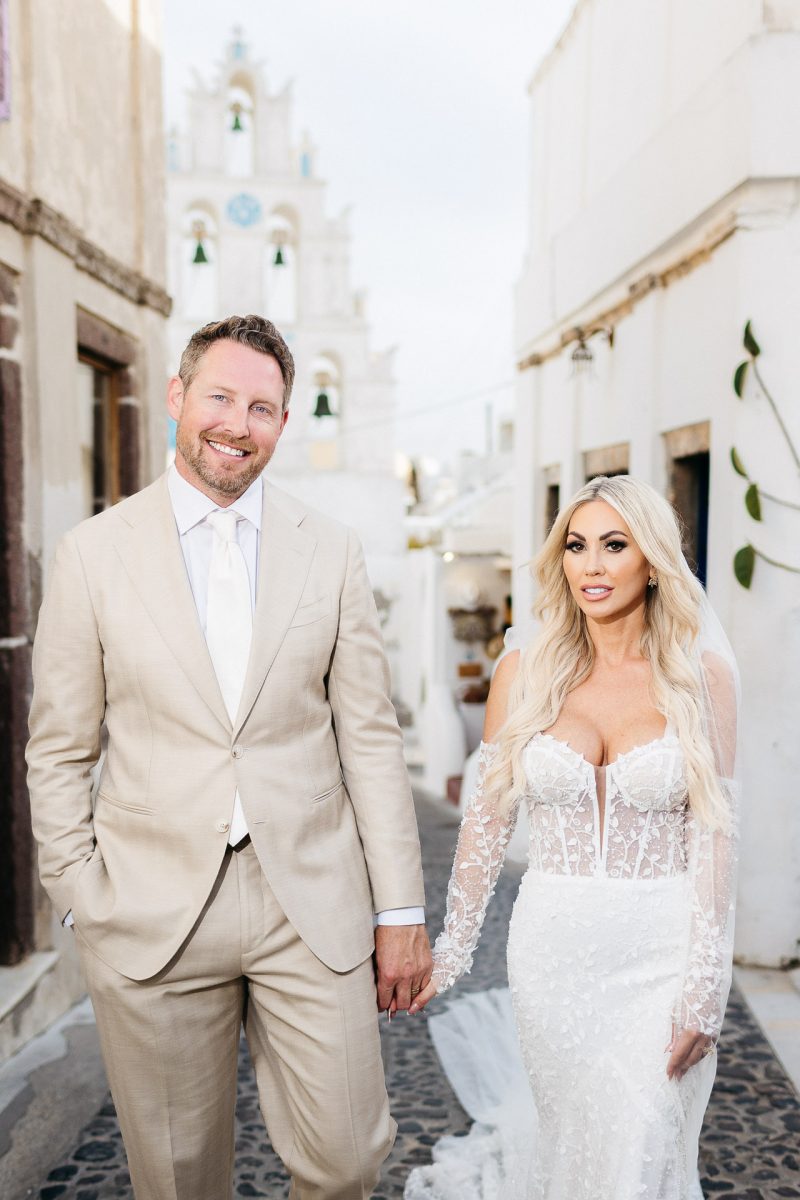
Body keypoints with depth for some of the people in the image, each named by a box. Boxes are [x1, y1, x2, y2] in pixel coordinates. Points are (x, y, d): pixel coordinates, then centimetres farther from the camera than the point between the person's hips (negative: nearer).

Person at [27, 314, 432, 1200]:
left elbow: (369, 738, 3)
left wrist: (401, 911, 2)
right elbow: (58, 753, 3)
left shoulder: (332, 552, 3)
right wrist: (83, 906, -1)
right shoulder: (94, 553, 0)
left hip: (313, 903, 1)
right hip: (151, 914, 0)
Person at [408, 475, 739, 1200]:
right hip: (554, 942, 1)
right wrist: (452, 949, 5)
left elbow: (714, 832, -5)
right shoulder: (525, 673, -1)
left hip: (662, 947, -1)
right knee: (574, 1139, 14)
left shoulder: (702, 676, -5)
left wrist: (706, 983, -8)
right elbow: (489, 818, 4)